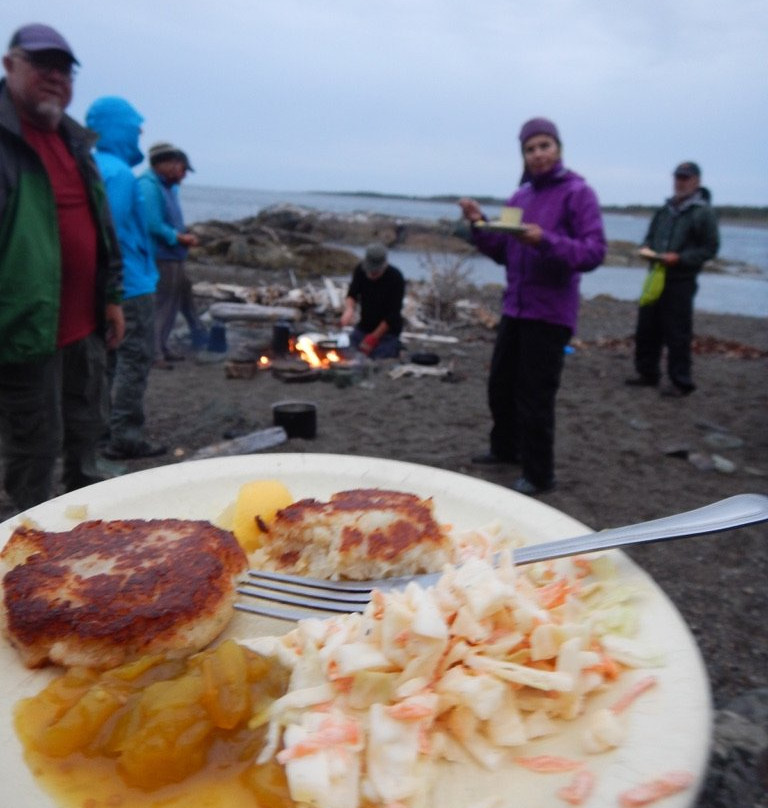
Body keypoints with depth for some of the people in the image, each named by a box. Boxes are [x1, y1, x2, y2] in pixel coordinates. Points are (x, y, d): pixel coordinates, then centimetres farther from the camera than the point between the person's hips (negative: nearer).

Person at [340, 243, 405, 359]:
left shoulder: (396, 278, -20)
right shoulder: (360, 270, -7)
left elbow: (393, 314, -19)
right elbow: (352, 294, -8)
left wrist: (373, 338, -20)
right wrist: (349, 308, -33)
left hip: (387, 331, -5)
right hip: (363, 327, 5)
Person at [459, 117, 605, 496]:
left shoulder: (578, 193, -7)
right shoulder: (518, 197, 12)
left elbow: (594, 252, -15)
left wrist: (545, 241, -28)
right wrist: (480, 225, -2)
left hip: (550, 313, -7)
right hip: (514, 308, 7)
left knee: (535, 397, -4)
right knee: (500, 385, 17)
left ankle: (538, 474, 11)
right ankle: (505, 448, 38)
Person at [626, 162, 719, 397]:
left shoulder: (703, 212, -4)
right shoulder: (665, 209, 14)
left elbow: (710, 248, -8)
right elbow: (650, 236, 24)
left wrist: (680, 258, -19)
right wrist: (646, 249, 1)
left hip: (681, 282, -6)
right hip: (656, 278, 7)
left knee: (678, 334, -4)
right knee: (646, 329, 10)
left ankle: (680, 382, 5)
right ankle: (647, 373, 23)